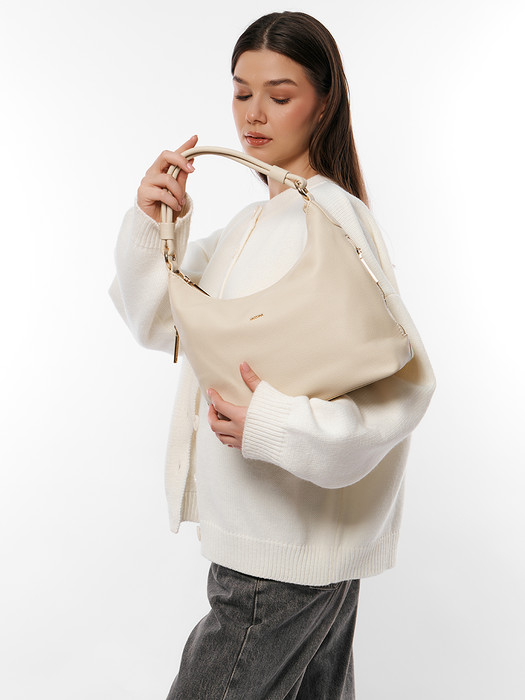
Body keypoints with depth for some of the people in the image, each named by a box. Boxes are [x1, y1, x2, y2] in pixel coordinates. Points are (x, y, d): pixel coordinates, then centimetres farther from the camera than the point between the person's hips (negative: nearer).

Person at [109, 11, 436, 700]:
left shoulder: (329, 216, -18)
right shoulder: (255, 219, 12)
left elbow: (405, 378, -23)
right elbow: (160, 323, 10)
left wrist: (274, 422, -31)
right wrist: (155, 226, -5)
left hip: (288, 548, -9)